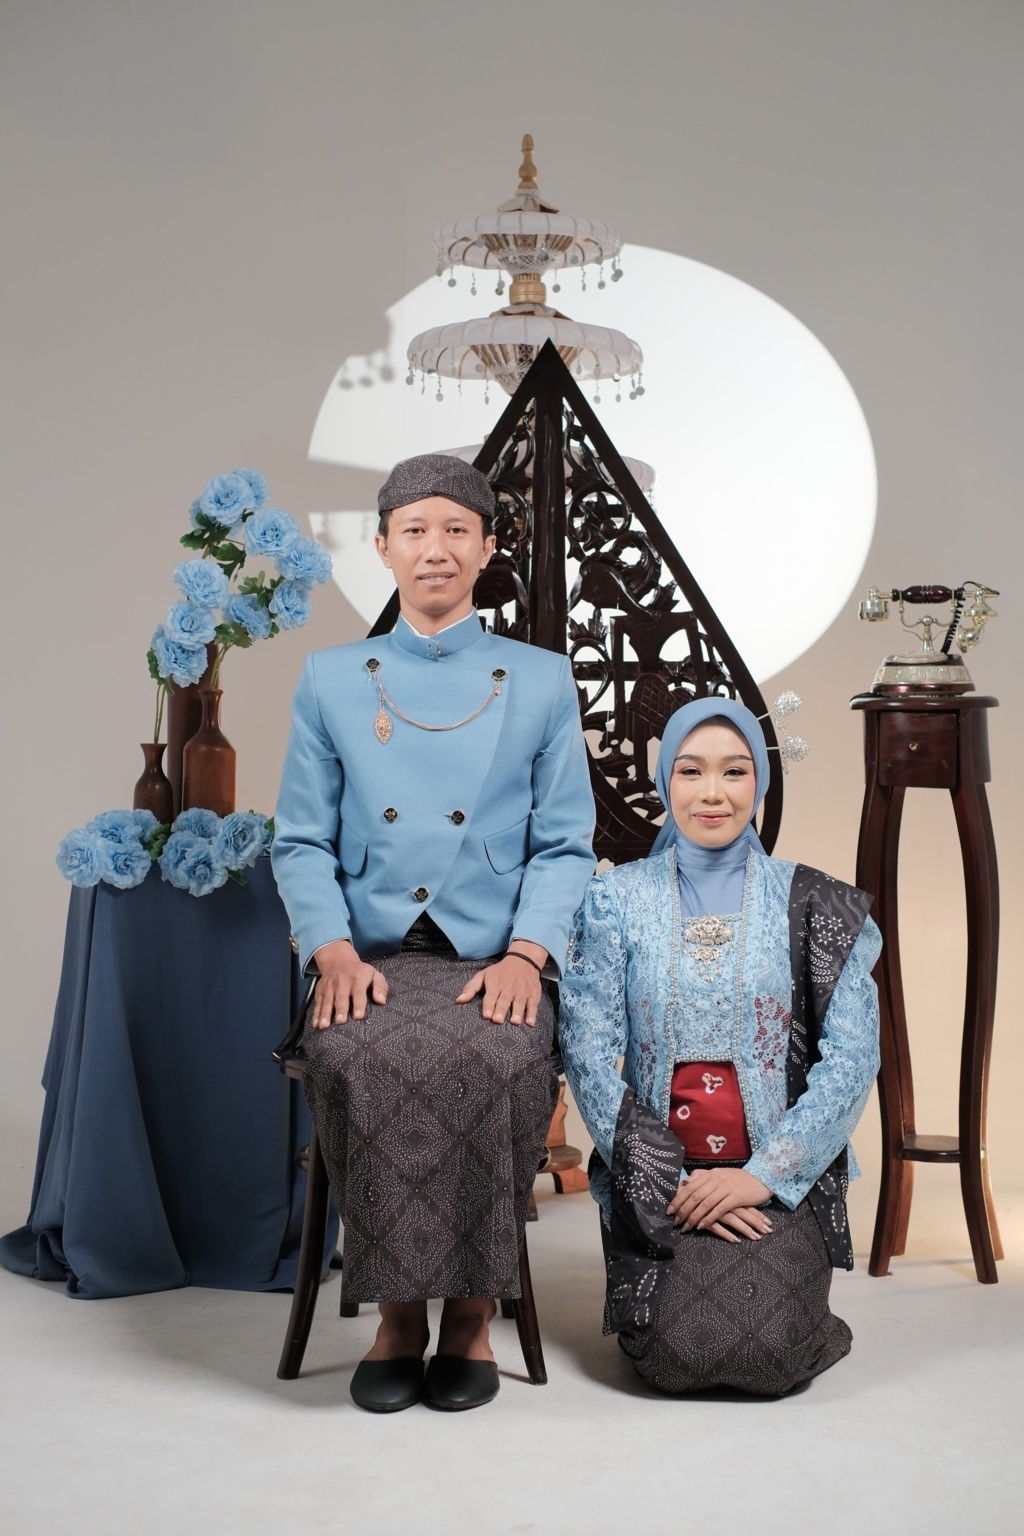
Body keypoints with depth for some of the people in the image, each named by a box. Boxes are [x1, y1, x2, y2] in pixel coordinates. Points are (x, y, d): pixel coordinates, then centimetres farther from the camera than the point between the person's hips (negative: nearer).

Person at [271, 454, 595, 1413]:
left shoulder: (542, 682, 11)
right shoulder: (330, 680, 13)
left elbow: (565, 845, 8)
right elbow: (302, 841, 11)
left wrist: (526, 951, -9)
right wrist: (333, 948, -7)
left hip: (492, 961, 0)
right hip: (369, 956, 1)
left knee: (493, 1060, -33)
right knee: (361, 1060, -32)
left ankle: (472, 1310, -12)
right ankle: (396, 1307, -12)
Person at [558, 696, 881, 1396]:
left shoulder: (813, 906, 1)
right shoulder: (617, 900, 2)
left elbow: (853, 1057, -3)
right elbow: (588, 1051, -4)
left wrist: (763, 1174, -11)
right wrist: (671, 1181, -12)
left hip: (782, 1180, 0)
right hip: (657, 1180, 0)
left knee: (769, 1352, -17)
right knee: (677, 1352, -17)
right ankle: (668, 1279, 16)